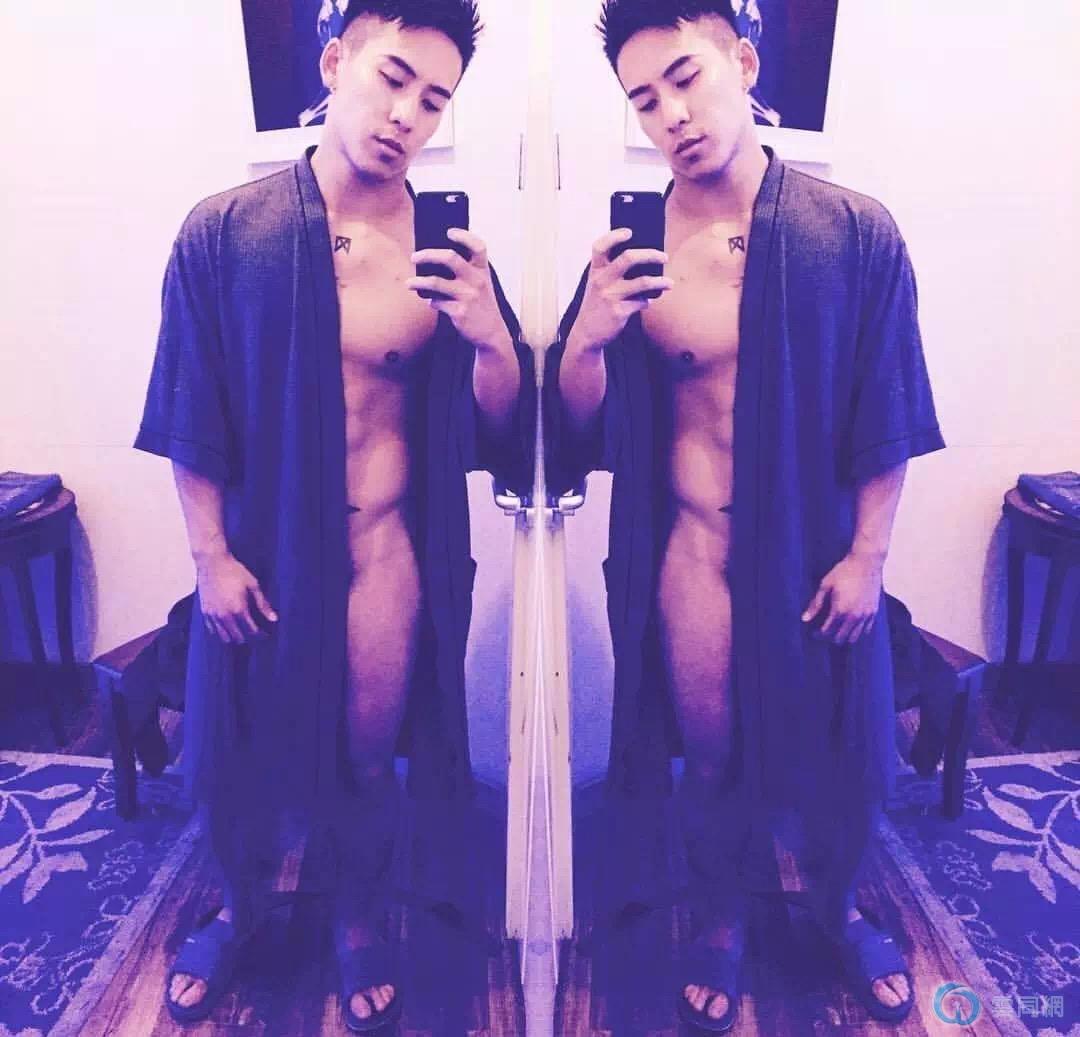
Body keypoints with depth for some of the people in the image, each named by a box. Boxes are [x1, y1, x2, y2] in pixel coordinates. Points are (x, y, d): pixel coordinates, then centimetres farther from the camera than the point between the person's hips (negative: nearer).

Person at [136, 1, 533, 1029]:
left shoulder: (449, 245, -4)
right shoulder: (223, 231, -7)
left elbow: (500, 426, -3)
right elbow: (188, 417, -3)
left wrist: (490, 338, -22)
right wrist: (212, 558, -4)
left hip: (389, 555, 0)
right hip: (260, 548, 0)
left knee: (365, 764, 15)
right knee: (233, 760, 17)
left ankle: (356, 926, 44)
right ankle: (237, 911, 48)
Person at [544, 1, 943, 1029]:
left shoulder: (856, 232, -7)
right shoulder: (629, 243, -5)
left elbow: (889, 419, -3)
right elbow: (576, 424, -5)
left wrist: (865, 557, -5)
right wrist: (586, 338, -24)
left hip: (819, 546, 0)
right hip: (689, 549, 0)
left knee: (836, 753, 17)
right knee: (711, 757, 16)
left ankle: (839, 908, 48)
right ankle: (722, 924, 44)